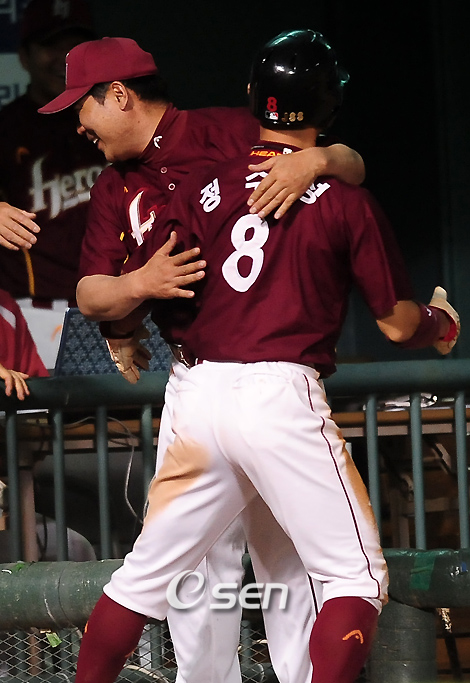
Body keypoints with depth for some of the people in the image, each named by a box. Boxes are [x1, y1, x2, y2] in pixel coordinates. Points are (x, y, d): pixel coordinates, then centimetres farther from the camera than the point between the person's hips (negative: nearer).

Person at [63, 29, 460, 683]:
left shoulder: (204, 189, 8)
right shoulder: (345, 201, 0)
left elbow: (135, 290, 2)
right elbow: (397, 323, 3)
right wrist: (441, 322, 25)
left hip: (200, 395, 4)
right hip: (283, 394, -4)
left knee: (146, 572, 15)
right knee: (357, 578, 1)